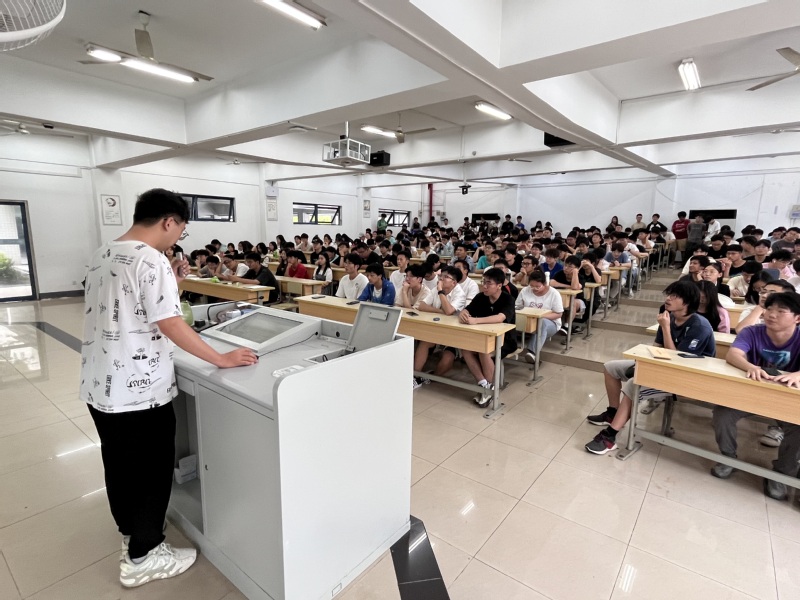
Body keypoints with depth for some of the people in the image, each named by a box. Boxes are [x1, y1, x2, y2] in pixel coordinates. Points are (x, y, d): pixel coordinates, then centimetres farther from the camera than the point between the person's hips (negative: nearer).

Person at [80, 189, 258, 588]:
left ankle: (130, 532, 44)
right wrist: (221, 359, -18)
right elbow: (172, 327, -24)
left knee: (119, 463, 23)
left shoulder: (101, 256, 10)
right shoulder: (152, 261, -20)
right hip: (139, 390, -9)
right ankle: (142, 557, 23)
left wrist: (171, 285, 10)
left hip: (98, 385, 9)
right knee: (151, 469, 8)